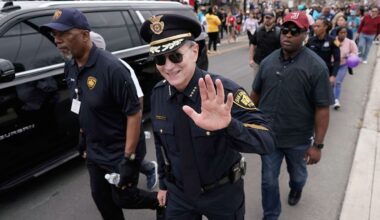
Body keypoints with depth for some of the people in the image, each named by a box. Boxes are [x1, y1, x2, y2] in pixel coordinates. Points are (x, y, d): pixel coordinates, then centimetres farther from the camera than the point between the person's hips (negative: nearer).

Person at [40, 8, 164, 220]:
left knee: (123, 198, 9)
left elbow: (134, 113, -25)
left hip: (119, 151, -7)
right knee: (101, 197, 20)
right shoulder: (71, 66, -1)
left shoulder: (111, 68, -27)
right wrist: (84, 133, 18)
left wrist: (128, 158, -24)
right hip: (94, 150, 8)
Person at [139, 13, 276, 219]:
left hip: (223, 194, -2)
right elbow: (160, 143, 2)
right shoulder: (157, 94, -12)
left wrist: (228, 126, -52)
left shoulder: (225, 91, -26)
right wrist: (163, 183, 12)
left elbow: (266, 141, -34)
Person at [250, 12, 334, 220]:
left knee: (297, 174, 26)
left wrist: (318, 144, -15)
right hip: (268, 135, 2)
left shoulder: (316, 66, -16)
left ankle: (296, 188, 61)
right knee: (268, 180, 12)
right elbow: (255, 94, 6)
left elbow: (322, 108, -15)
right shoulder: (268, 61, -4)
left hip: (298, 138, -1)